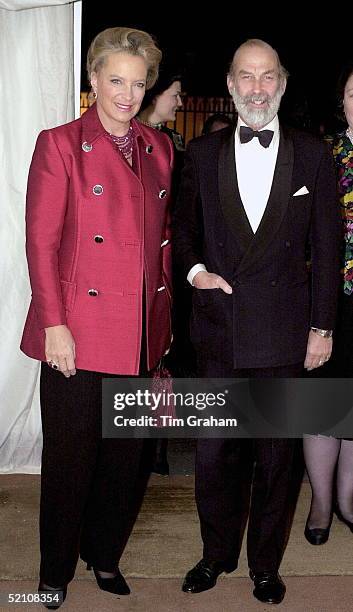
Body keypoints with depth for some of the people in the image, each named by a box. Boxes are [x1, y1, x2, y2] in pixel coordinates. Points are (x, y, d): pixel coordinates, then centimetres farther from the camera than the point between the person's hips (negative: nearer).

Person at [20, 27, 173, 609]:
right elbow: (41, 241, -7)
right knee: (71, 454, 7)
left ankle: (104, 554, 34)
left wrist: (165, 316, 10)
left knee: (130, 452, 12)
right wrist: (53, 324, -13)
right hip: (80, 331, -4)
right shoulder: (60, 144, -3)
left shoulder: (159, 148, 11)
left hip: (142, 332, 5)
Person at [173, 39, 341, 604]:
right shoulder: (203, 152, 6)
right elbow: (184, 223, 14)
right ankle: (217, 553, 32)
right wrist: (195, 269, -7)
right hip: (218, 328, 1)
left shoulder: (312, 154, 3)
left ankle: (265, 564, 30)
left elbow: (326, 246, 3)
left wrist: (322, 326, 1)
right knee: (213, 454, 8)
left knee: (276, 457, 10)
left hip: (283, 332, -1)